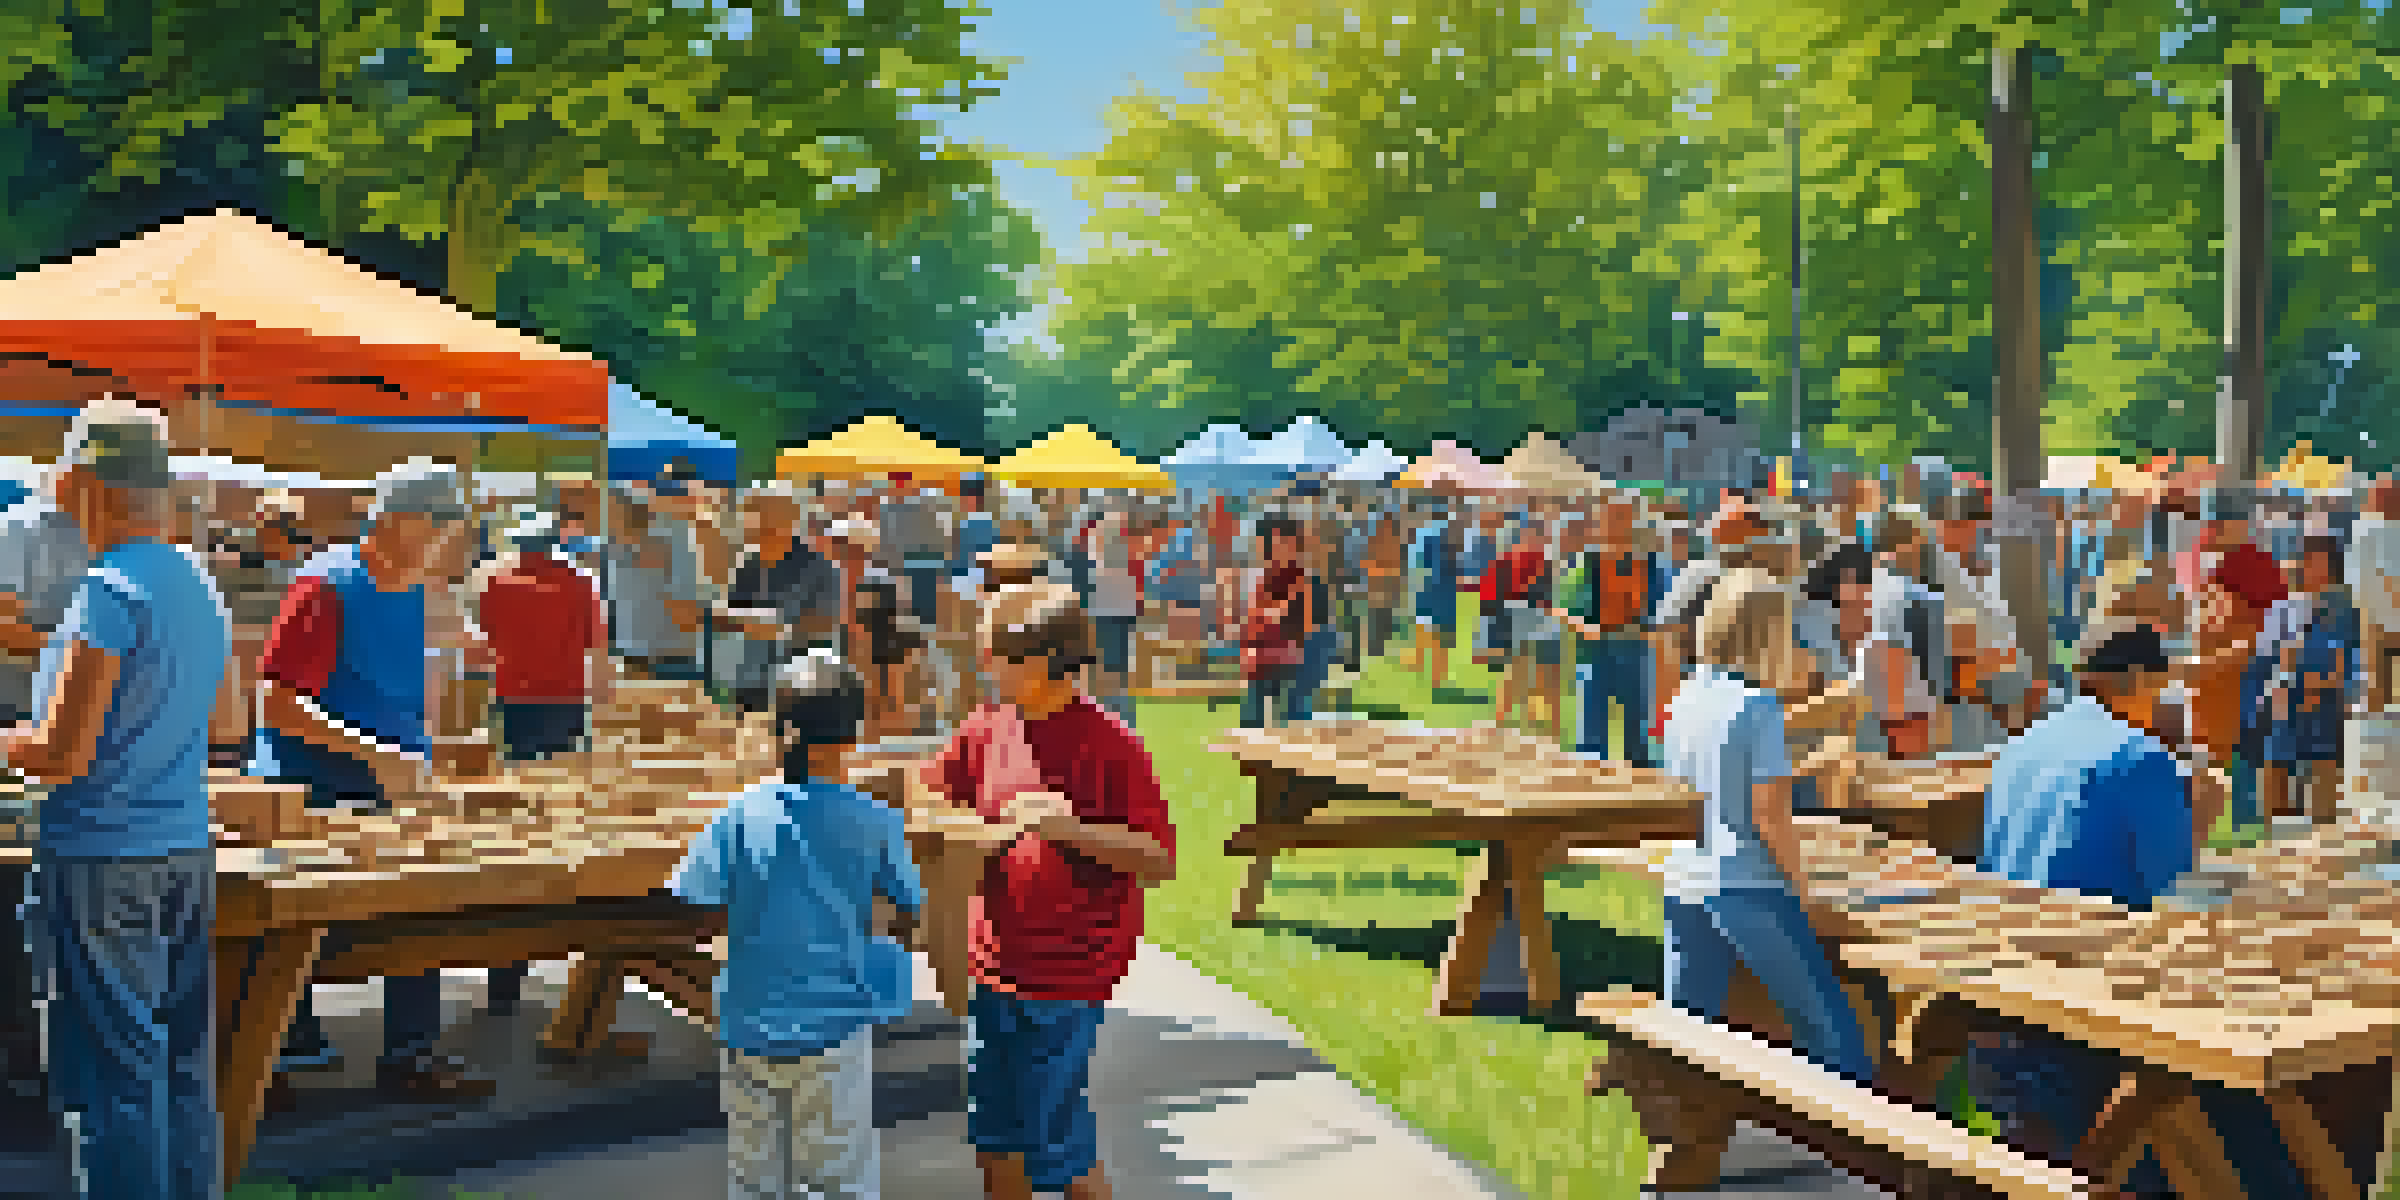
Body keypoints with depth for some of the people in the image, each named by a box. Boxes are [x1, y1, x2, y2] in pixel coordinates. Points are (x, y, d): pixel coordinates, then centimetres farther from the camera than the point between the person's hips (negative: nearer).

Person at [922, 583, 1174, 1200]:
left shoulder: (1112, 745, -15)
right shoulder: (989, 727, 3)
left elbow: (1159, 861, -16)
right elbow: (932, 790, 17)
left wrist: (1070, 827, -26)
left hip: (1067, 973, -6)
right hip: (999, 959, 7)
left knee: (1055, 1135, 1)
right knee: (993, 1130, 18)